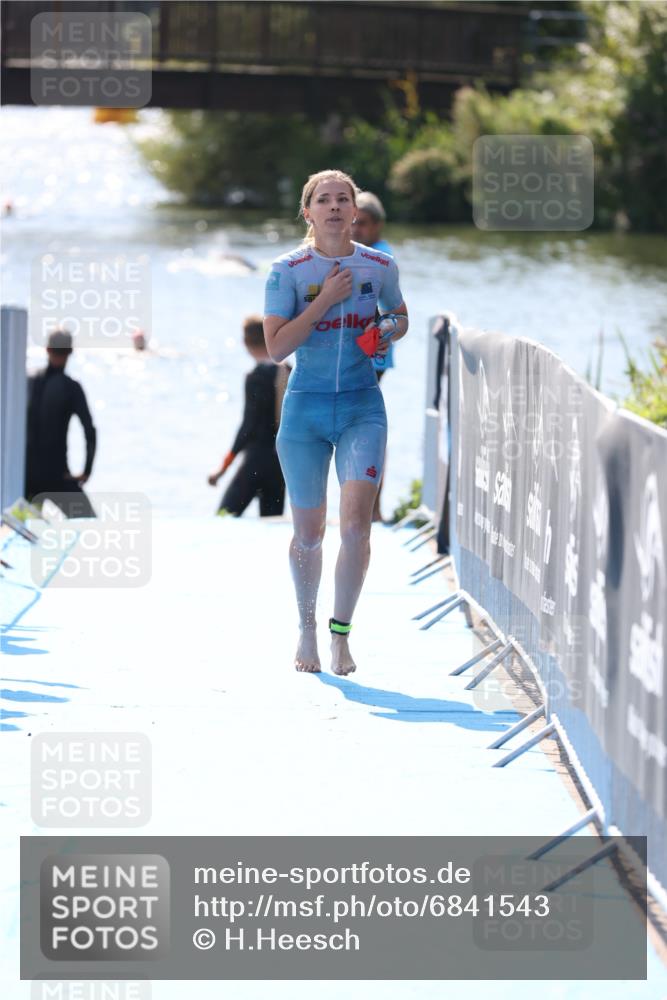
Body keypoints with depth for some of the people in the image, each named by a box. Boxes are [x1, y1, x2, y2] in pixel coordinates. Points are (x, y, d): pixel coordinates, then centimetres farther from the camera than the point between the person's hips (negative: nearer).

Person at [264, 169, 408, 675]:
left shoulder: (380, 266, 2)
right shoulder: (288, 270, -4)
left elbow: (400, 316, 20)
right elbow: (275, 347, -11)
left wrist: (390, 332, -3)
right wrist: (325, 300, -16)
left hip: (362, 407, 0)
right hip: (305, 407, 0)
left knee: (355, 524, -16)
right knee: (309, 533, 8)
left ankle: (341, 633, -2)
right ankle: (307, 628, 30)